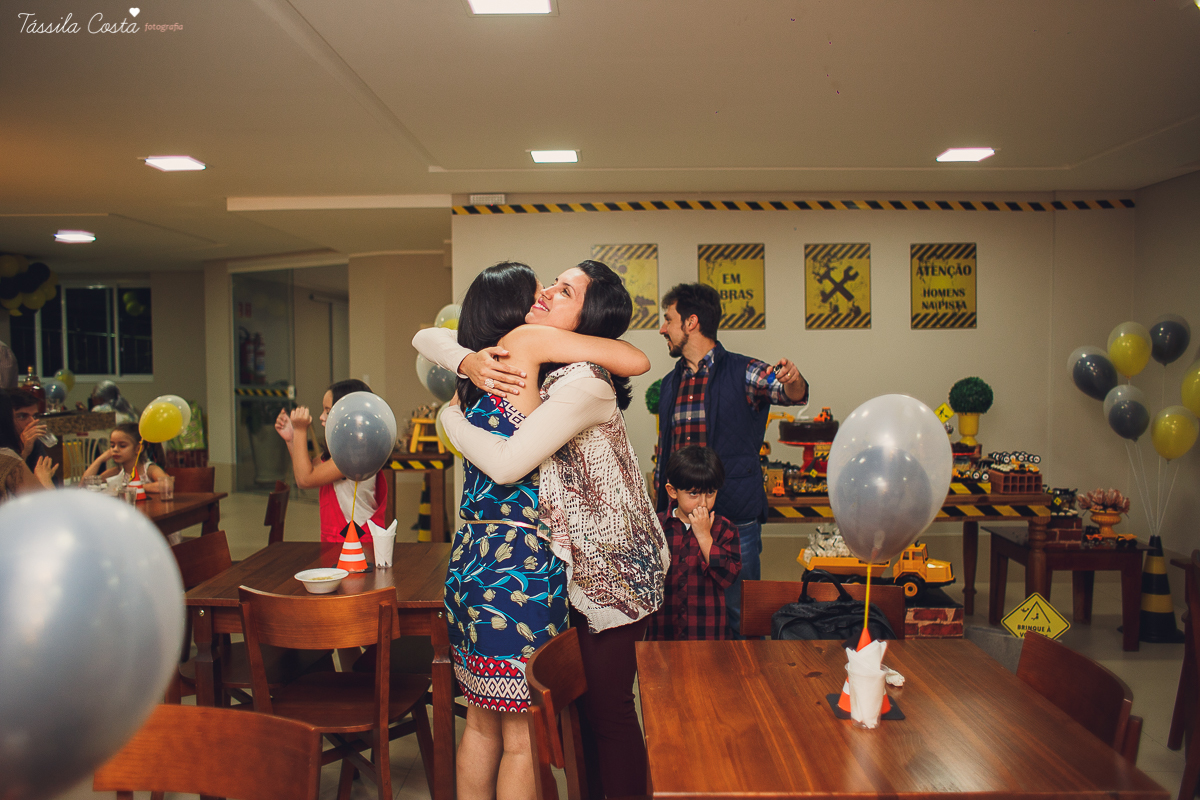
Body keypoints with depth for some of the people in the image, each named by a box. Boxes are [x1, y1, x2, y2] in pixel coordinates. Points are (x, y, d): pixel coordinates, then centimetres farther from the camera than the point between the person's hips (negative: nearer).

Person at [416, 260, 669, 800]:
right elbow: (429, 342, 7)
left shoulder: (584, 382, -23)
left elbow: (506, 463, -30)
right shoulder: (532, 364, 3)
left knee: (607, 709, 3)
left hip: (612, 569, -8)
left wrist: (448, 414, -13)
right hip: (574, 565, 8)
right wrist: (469, 363, -16)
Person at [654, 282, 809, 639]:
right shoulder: (670, 384, 13)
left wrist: (792, 380, -43)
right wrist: (660, 506, 14)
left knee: (738, 616, 2)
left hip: (736, 519, -5)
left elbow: (792, 394, -20)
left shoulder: (742, 373, -3)